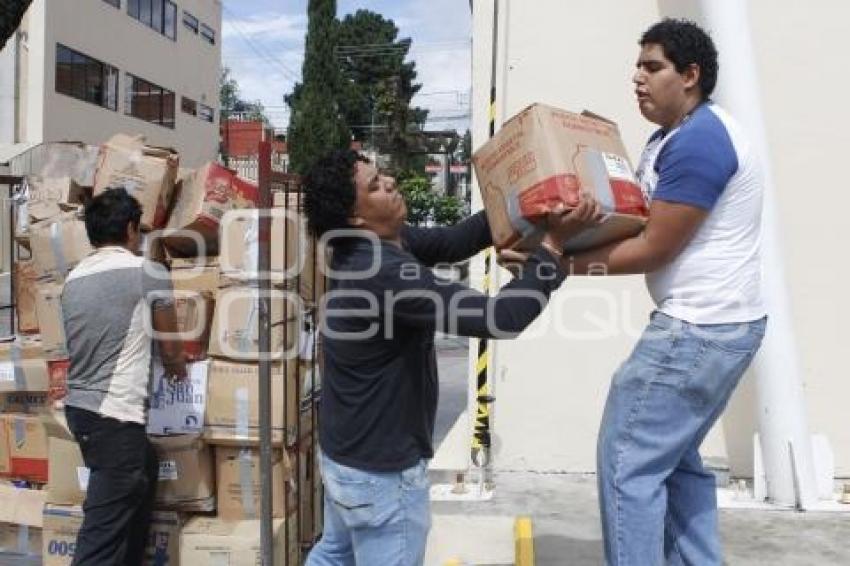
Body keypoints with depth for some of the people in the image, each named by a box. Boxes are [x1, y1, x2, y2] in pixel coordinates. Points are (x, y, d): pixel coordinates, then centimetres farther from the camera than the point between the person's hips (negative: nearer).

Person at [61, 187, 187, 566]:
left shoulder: (74, 279, 11)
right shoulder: (148, 273, -8)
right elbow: (170, 348, 0)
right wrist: (178, 368, 24)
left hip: (78, 407, 8)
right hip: (114, 415, -8)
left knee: (144, 472, 28)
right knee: (103, 531, -5)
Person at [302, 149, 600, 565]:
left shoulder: (372, 244, -3)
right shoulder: (385, 273, -31)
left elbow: (451, 242, 6)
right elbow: (500, 319, -34)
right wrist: (554, 243, -28)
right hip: (381, 469, -9)